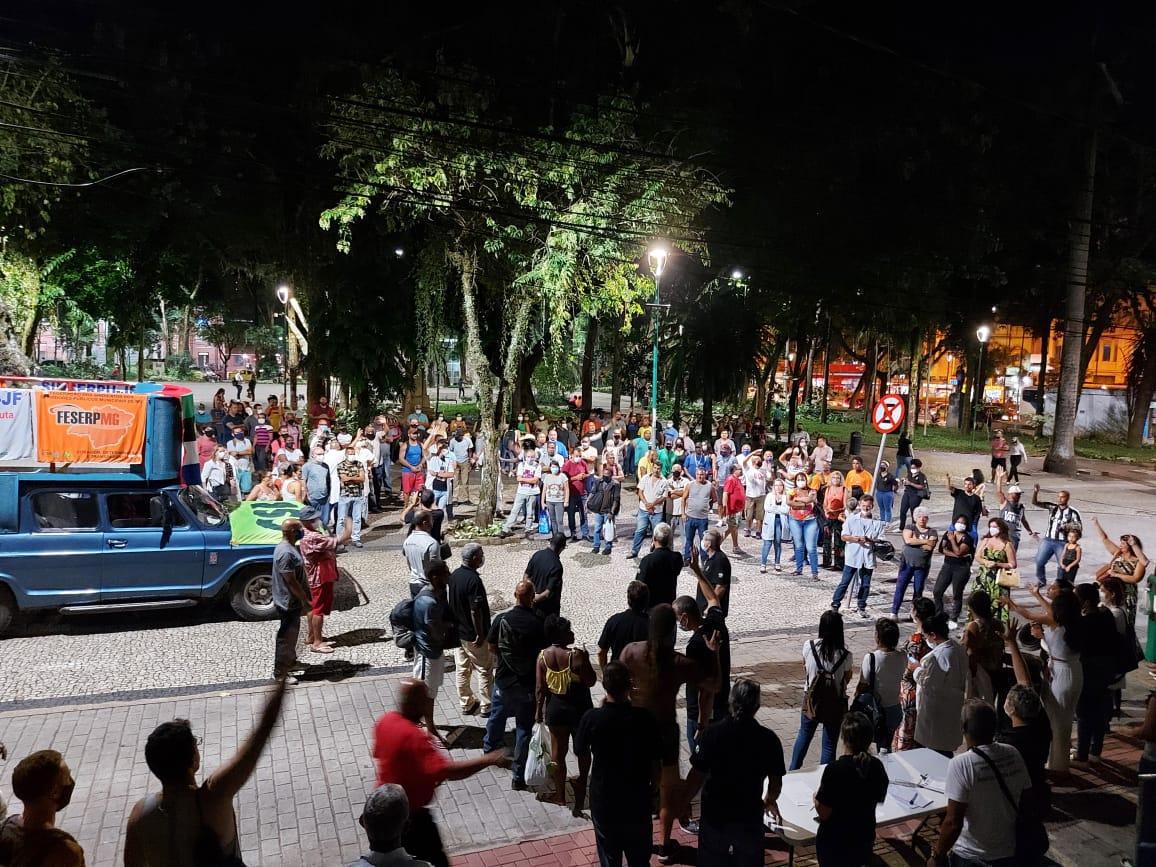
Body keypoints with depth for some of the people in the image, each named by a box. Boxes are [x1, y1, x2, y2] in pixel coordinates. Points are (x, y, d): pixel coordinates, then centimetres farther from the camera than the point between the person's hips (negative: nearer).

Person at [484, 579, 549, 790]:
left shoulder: (502, 619, -14)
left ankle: (489, 749, 52)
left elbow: (491, 647, -1)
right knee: (524, 727, 8)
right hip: (528, 684, -2)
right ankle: (520, 776, 13)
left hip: (504, 679, 3)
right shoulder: (538, 624, -19)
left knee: (497, 716, 27)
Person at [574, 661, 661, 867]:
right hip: (638, 800, 1)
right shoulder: (645, 718, -17)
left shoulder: (592, 718, -19)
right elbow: (655, 758, -5)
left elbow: (580, 751, -1)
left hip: (603, 800, -1)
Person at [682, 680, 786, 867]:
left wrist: (684, 802, 2)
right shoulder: (769, 739, -12)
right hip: (750, 815, 1)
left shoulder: (712, 733, -17)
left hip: (714, 812, -1)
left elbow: (697, 775, -15)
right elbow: (776, 780, -2)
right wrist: (770, 801, 19)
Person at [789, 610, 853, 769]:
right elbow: (847, 679, -5)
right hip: (835, 704, -3)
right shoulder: (845, 655, -22)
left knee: (804, 734, 25)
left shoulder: (809, 646, -16)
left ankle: (792, 772, 38)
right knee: (829, 744, 13)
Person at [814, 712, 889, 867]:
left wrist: (816, 797, -2)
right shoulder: (877, 766, -11)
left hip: (834, 841, -4)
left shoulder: (835, 769, -27)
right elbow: (880, 799, 8)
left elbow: (823, 813, -20)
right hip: (865, 839, 5)